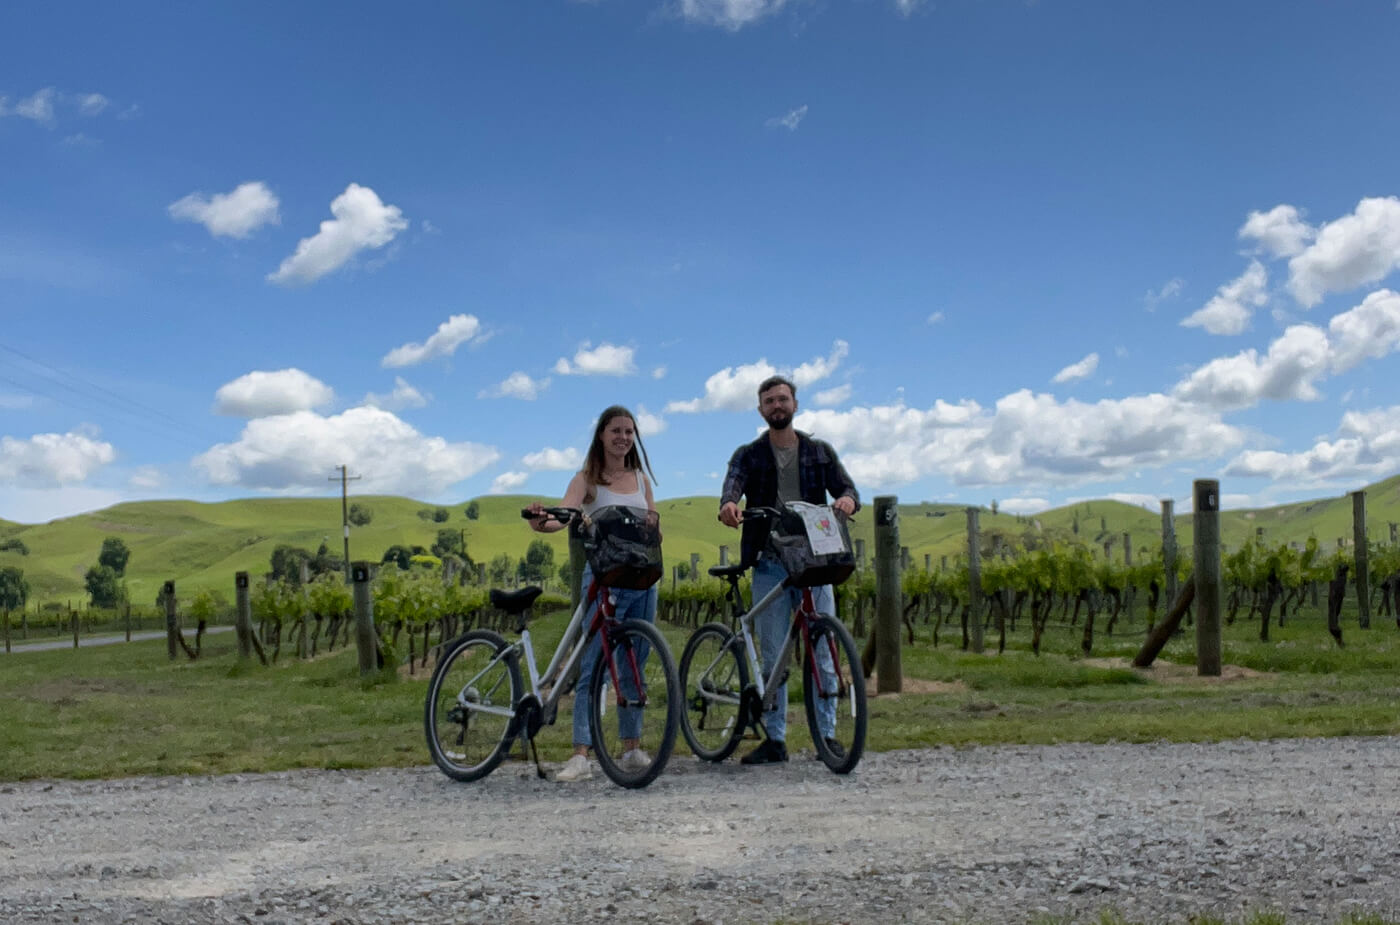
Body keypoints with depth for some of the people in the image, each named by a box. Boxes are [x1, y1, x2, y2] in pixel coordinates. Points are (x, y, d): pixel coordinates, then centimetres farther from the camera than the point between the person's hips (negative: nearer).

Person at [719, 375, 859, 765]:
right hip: (769, 563, 0)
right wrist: (728, 505, -35)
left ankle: (826, 734, 6)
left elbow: (846, 486, 2)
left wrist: (847, 500, -24)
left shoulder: (820, 451, 13)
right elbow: (733, 485, -11)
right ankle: (774, 739, 9)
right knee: (772, 653, 3)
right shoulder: (748, 455, 10)